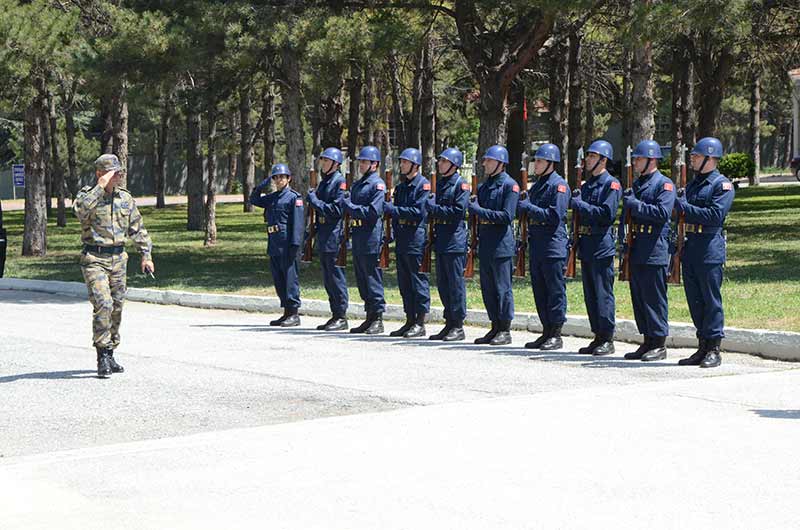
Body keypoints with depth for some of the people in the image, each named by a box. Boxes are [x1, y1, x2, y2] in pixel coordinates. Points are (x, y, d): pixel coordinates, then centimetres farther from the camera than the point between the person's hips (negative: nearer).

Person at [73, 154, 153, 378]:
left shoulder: (125, 198, 9)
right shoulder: (87, 194, -6)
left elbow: (138, 228, 17)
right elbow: (81, 209, -30)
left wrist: (146, 254, 11)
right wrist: (101, 186, -27)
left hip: (118, 258, 6)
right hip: (94, 259, -5)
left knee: (116, 308, 8)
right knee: (103, 305, -17)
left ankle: (109, 356, 19)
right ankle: (103, 356, -13)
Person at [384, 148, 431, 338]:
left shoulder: (423, 185, -7)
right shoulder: (400, 187, 18)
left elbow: (418, 211, -17)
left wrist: (393, 209, -16)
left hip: (416, 239, -8)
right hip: (401, 240, 8)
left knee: (418, 280, -5)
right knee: (404, 282, 10)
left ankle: (420, 323, -2)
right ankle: (410, 321, 16)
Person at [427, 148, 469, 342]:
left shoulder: (461, 184, -8)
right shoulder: (440, 183, 17)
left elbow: (458, 211, -17)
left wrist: (434, 208, -14)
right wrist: (430, 208, 2)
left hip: (455, 241, -9)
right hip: (440, 241, 9)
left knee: (456, 283, -5)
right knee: (443, 284, 10)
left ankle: (458, 327, -1)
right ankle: (449, 324, 17)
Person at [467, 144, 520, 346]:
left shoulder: (510, 185, -8)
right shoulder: (484, 186, 16)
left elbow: (507, 216, -16)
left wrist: (481, 211, -16)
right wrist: (474, 205, -3)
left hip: (502, 244, -8)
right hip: (485, 244, 8)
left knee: (502, 287, -4)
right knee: (487, 288, 10)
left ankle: (505, 330, 2)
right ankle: (495, 327, 18)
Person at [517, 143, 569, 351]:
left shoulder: (558, 185, -9)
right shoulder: (536, 185, 17)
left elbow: (555, 216, -17)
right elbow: (527, 210, 21)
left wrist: (529, 208, -16)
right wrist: (522, 205, 1)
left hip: (553, 245, -9)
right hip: (536, 244, 9)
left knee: (555, 290, -4)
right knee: (539, 290, 11)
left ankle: (556, 335, 0)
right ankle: (546, 331, 18)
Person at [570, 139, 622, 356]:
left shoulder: (611, 184, -7)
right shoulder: (586, 185, 18)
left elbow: (607, 214, -18)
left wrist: (580, 204, -15)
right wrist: (575, 201, 5)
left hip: (602, 246, -8)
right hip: (586, 245, 9)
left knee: (603, 293, -7)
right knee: (590, 294, 9)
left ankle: (607, 339, -3)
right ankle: (598, 336, 15)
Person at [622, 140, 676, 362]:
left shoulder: (664, 184, -7)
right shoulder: (637, 184, 18)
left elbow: (663, 213, -20)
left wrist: (635, 204, -17)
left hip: (655, 250, -8)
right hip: (637, 250, 8)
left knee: (654, 298, -5)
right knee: (639, 297, 10)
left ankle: (659, 345, 1)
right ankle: (648, 341, 17)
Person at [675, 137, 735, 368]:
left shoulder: (722, 184, -6)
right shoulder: (693, 184, 19)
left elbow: (715, 215, -17)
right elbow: (683, 214, 19)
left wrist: (684, 206, -15)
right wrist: (680, 200, -2)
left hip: (710, 249, -8)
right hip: (690, 247, 8)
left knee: (711, 299, -4)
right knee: (695, 299, 9)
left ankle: (714, 350, 0)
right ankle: (702, 347, 16)